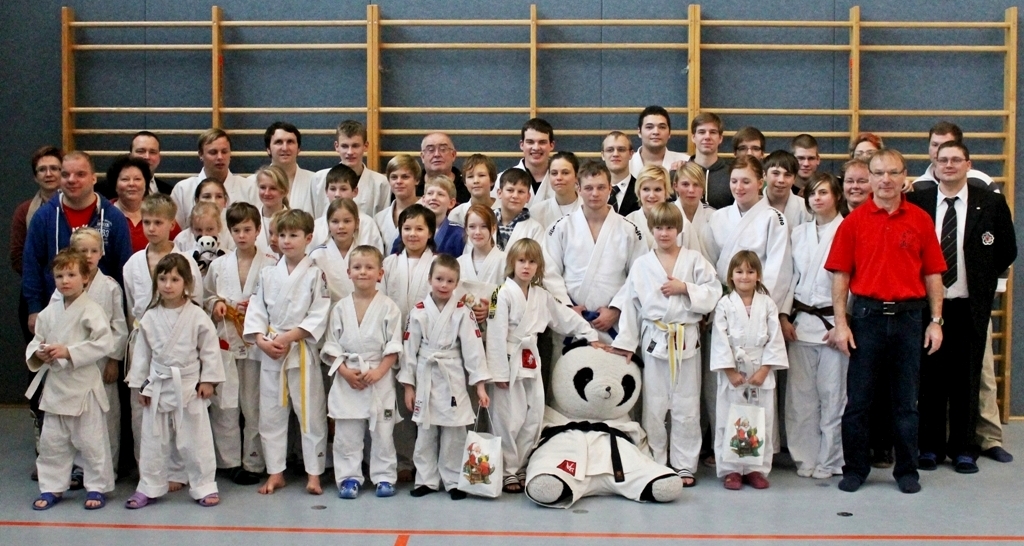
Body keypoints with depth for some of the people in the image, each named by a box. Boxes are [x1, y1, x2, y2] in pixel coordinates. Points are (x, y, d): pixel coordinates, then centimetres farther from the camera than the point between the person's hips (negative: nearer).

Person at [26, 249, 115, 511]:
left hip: (83, 386, -6)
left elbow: (103, 344, -19)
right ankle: (52, 488, 27)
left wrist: (68, 352, -22)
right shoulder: (48, 313, 7)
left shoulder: (91, 310, -12)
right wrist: (38, 353, -8)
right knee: (51, 441, 13)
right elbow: (36, 341, 15)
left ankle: (97, 487, 17)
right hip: (54, 385, 6)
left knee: (90, 440, 3)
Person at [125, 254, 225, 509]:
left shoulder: (197, 316, -8)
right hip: (158, 387, 3)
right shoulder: (150, 318, 1)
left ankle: (204, 487, 16)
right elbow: (141, 352, 7)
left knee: (195, 440, 4)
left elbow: (210, 349, -4)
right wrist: (139, 384, 6)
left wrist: (208, 380, -6)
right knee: (153, 440, 12)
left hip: (189, 386, -3)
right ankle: (149, 487, 25)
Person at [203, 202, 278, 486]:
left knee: (255, 406, 4)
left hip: (258, 342, -3)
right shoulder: (219, 265, 8)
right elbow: (206, 297, 17)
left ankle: (253, 463, 15)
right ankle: (229, 460, 15)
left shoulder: (271, 264, -3)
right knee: (224, 404, 4)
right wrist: (216, 305, -3)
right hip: (226, 342, 3)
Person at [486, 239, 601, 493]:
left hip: (531, 362, 7)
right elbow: (497, 335, -15)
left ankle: (520, 468, 22)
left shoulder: (541, 295, 9)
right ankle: (506, 472, 9)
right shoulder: (503, 293, -12)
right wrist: (500, 372, -18)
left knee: (533, 419, 10)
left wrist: (591, 335, 16)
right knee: (509, 421, -3)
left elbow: (566, 317, 19)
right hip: (509, 362, -7)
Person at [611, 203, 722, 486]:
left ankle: (684, 465, 14)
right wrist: (626, 342, 2)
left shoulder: (694, 259, 2)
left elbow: (714, 293, -2)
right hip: (654, 340, 1)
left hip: (687, 340, -1)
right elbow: (632, 304, 4)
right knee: (654, 406, 5)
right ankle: (655, 464, 16)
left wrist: (685, 288, -14)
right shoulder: (641, 265, 5)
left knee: (686, 407, 5)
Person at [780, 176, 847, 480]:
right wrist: (784, 316, 5)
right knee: (800, 393, 7)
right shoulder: (798, 234, 11)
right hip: (801, 322, 5)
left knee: (833, 394, 1)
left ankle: (828, 461, 12)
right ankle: (805, 458, 17)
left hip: (833, 323, -5)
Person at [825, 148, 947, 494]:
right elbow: (840, 275, -1)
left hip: (909, 316, 1)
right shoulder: (854, 221, 1)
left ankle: (907, 470, 20)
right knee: (858, 398, 5)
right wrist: (840, 323, -6)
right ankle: (855, 468, 17)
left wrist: (936, 321, 0)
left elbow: (933, 274, 5)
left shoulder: (920, 220, 4)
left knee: (906, 400, 9)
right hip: (866, 315, -1)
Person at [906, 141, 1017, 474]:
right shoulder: (916, 202, 1)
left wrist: (982, 280, 3)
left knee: (966, 378, 7)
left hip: (969, 306, 0)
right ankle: (930, 446, 18)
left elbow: (1007, 251, 8)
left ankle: (964, 449, 18)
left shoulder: (991, 203, 2)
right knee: (930, 378, 7)